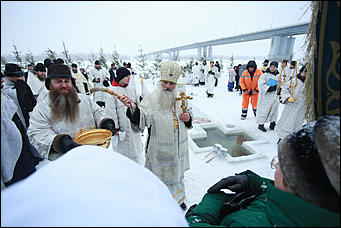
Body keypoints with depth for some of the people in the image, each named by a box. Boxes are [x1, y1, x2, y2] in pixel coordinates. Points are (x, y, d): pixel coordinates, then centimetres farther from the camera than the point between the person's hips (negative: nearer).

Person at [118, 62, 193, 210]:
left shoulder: (180, 99, 1)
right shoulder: (151, 99, -14)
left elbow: (188, 114, 17)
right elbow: (140, 121, -24)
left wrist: (188, 117, -6)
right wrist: (132, 107, -42)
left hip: (178, 147, 5)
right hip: (159, 149, -4)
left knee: (177, 173, 24)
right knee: (160, 176, 13)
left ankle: (178, 198, 51)